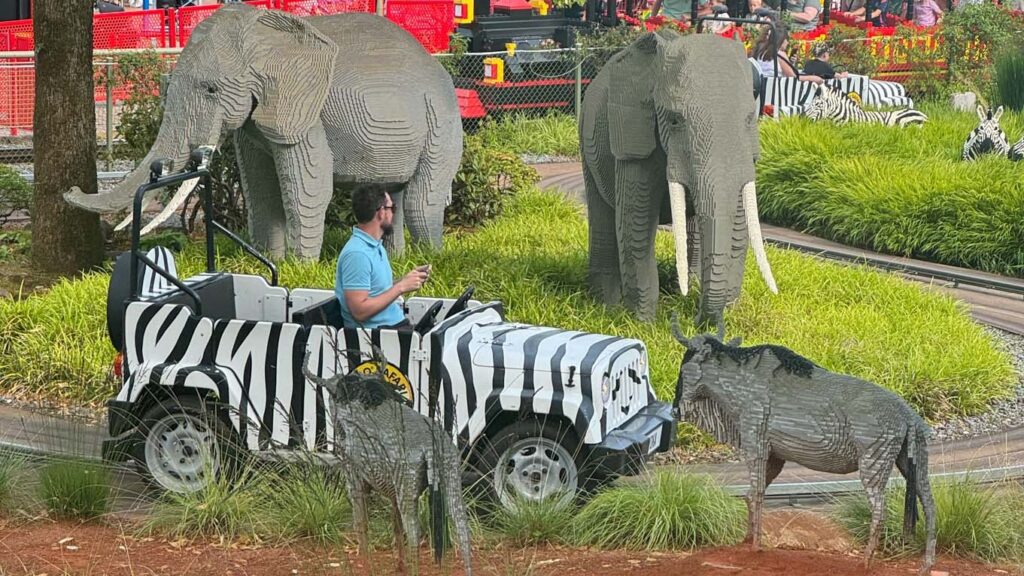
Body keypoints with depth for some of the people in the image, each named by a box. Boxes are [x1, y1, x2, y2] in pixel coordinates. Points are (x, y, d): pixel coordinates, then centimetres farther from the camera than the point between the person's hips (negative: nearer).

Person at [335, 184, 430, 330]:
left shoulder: (376, 246, 15)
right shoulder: (357, 254, -16)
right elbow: (360, 311, -21)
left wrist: (407, 279, 7)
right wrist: (401, 287, -16)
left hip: (396, 323, 9)